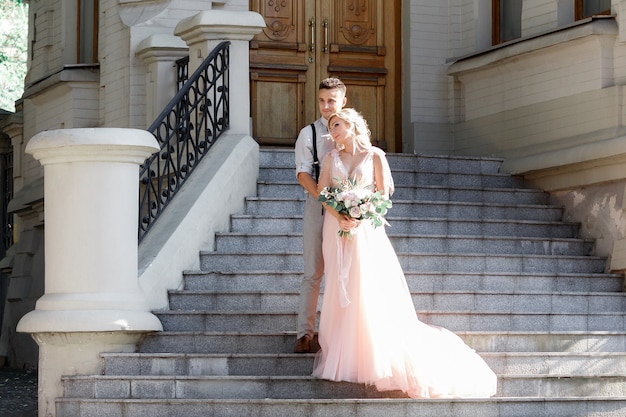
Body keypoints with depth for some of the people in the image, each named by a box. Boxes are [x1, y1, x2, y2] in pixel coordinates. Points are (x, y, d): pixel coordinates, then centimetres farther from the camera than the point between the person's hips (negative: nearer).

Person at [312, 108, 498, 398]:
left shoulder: (374, 156, 2)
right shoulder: (332, 158, 9)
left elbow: (383, 194, -2)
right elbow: (322, 192, 2)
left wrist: (360, 216, -16)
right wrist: (339, 218, -15)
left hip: (365, 230, -3)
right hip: (337, 230, 3)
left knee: (369, 290, -8)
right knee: (340, 291, 0)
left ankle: (375, 357, -3)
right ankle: (342, 353, 6)